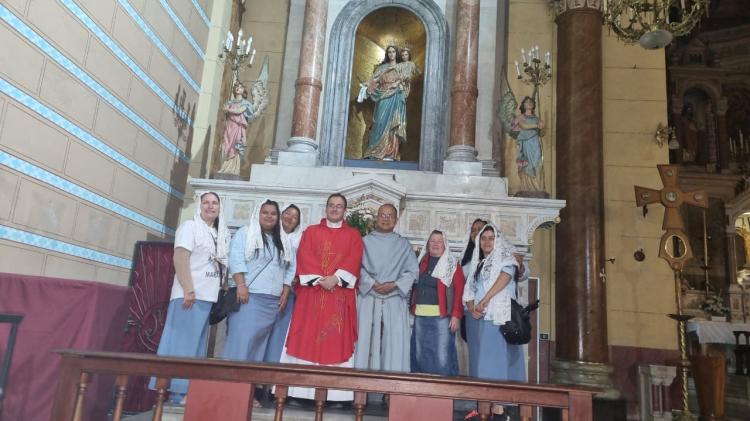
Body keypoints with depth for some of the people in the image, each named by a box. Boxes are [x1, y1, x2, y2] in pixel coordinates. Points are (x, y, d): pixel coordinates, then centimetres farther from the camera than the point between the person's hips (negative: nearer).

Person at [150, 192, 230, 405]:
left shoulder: (220, 233, 19)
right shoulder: (190, 226, -3)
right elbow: (180, 258, -13)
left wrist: (221, 289, 10)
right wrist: (188, 290, -20)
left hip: (208, 295, 8)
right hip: (190, 295, -7)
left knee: (197, 345, 8)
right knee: (182, 342, -6)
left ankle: (189, 390, 13)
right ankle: (177, 391, -2)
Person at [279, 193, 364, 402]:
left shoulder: (353, 235, 12)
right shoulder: (311, 231, 14)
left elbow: (354, 261, -1)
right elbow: (304, 257, 1)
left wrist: (336, 278, -16)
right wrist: (319, 279, -12)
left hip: (340, 294, 0)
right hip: (312, 292, 1)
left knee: (338, 340, -3)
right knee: (307, 338, -2)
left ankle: (336, 393, 0)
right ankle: (302, 390, 2)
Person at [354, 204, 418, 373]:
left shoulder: (403, 244, 10)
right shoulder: (365, 242, 8)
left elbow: (412, 271, 3)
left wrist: (394, 285, -11)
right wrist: (372, 284, -15)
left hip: (395, 302, 1)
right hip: (369, 300, 0)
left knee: (394, 345, -2)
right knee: (367, 342, -1)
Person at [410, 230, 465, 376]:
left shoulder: (452, 264, 1)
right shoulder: (422, 261, 15)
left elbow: (459, 290, -6)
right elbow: (415, 287, 15)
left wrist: (456, 314, -14)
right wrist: (413, 308, 4)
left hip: (442, 316, -5)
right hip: (420, 316, 5)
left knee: (442, 355, -5)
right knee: (420, 354, 10)